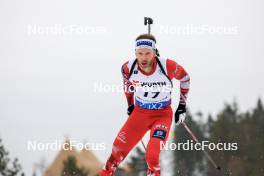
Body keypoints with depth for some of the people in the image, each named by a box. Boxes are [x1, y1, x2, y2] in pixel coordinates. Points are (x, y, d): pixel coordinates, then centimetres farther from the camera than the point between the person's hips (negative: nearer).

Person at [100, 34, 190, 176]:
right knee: (118, 150, -3)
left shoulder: (168, 66, -24)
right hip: (140, 113, 3)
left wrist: (182, 106, 3)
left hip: (163, 115, -3)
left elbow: (184, 78, -2)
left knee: (152, 156, -20)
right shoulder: (129, 68, -16)